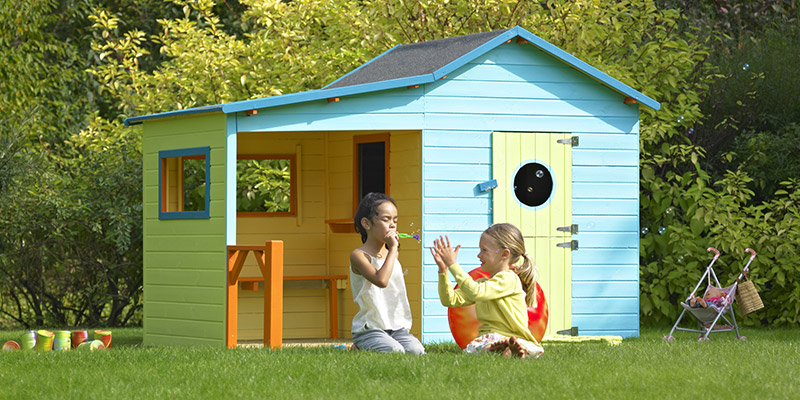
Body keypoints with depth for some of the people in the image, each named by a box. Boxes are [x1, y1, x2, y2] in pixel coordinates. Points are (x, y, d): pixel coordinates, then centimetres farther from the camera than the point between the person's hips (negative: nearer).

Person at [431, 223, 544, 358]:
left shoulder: (509, 279, -7)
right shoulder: (482, 282, 22)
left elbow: (475, 293, -22)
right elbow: (450, 300, 16)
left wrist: (453, 265, -18)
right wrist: (443, 270, 5)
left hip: (513, 337, -5)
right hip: (488, 338, 5)